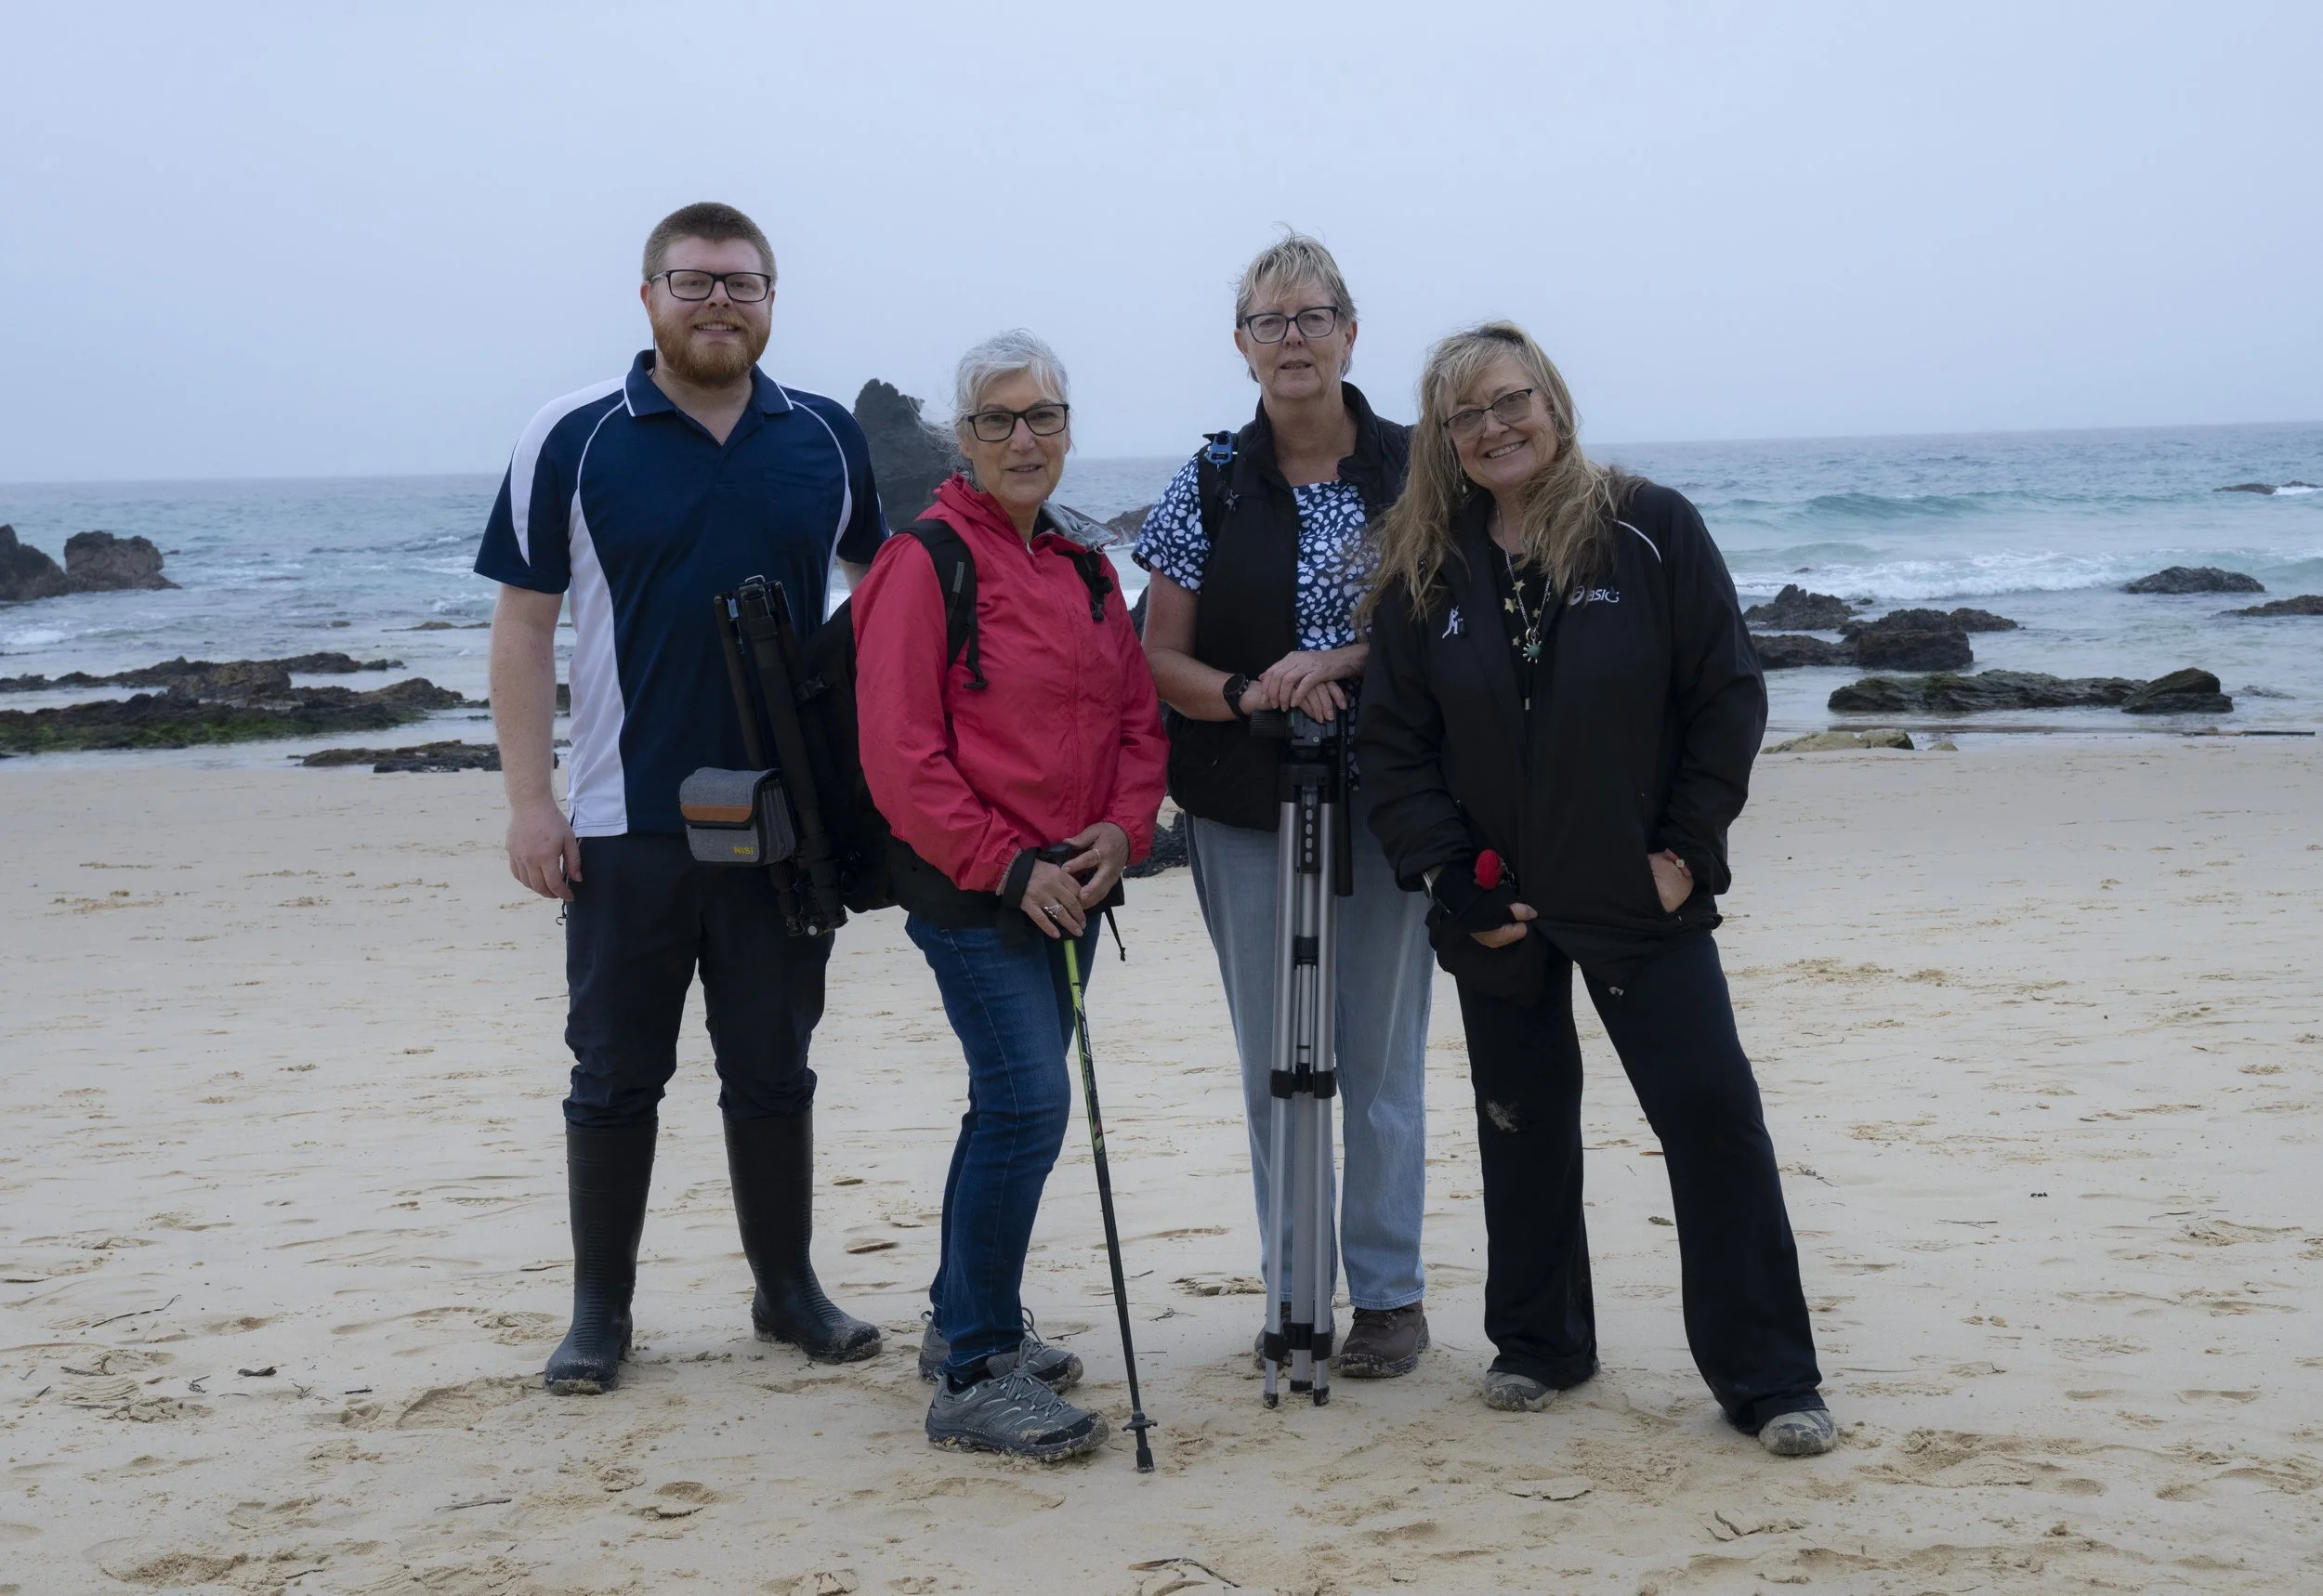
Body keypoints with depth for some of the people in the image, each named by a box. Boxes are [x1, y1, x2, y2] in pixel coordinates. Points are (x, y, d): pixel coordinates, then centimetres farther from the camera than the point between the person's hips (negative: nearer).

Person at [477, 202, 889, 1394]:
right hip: (627, 821, -2)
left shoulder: (825, 441, 4)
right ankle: (599, 1310, 17)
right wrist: (529, 801, -8)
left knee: (773, 1069, 12)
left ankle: (788, 1288, 24)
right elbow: (524, 624, -2)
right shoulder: (575, 440, -3)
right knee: (616, 1075, 6)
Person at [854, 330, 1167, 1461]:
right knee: (1028, 1100, -15)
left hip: (1067, 887, 8)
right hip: (965, 889, -8)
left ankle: (962, 1318, 32)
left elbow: (1137, 717, 15)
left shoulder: (1082, 568, 14)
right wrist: (1009, 866, -16)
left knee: (1014, 1100, 16)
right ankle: (975, 1378, -7)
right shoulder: (928, 562, -9)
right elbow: (900, 752, -14)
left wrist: (1121, 829, -4)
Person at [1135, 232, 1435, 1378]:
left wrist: (1341, 663, -16)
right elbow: (1160, 660, 3)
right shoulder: (1208, 489, 3)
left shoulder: (1413, 470, 1)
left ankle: (1389, 1295, 13)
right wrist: (1244, 693, -16)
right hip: (1246, 811, 1)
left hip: (1384, 802, -1)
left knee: (1381, 1058, 2)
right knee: (1275, 1063, 6)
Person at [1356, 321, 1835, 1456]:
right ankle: (1536, 1346, 29)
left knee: (1714, 1116, -6)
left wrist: (1688, 847, -8)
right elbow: (1392, 745, 2)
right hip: (1498, 912, 2)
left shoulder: (1650, 532, -4)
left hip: (1641, 898, -2)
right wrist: (1453, 879, -7)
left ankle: (1769, 1380, 3)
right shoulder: (1424, 573, 2)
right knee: (1523, 1127, 12)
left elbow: (1729, 695, -3)